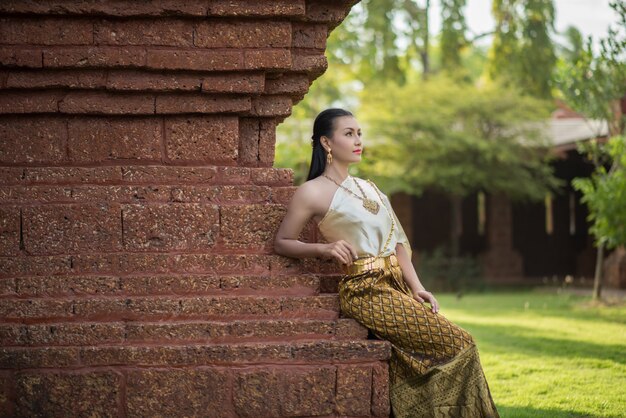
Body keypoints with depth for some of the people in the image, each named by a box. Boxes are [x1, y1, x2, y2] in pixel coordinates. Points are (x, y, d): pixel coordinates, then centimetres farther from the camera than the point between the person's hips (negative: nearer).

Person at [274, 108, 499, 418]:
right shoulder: (312, 193, -1)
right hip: (365, 291, -7)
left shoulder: (368, 188, 20)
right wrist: (324, 248, -14)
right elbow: (282, 243, 2)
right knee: (458, 345, -14)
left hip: (397, 287, 7)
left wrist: (416, 287, 5)